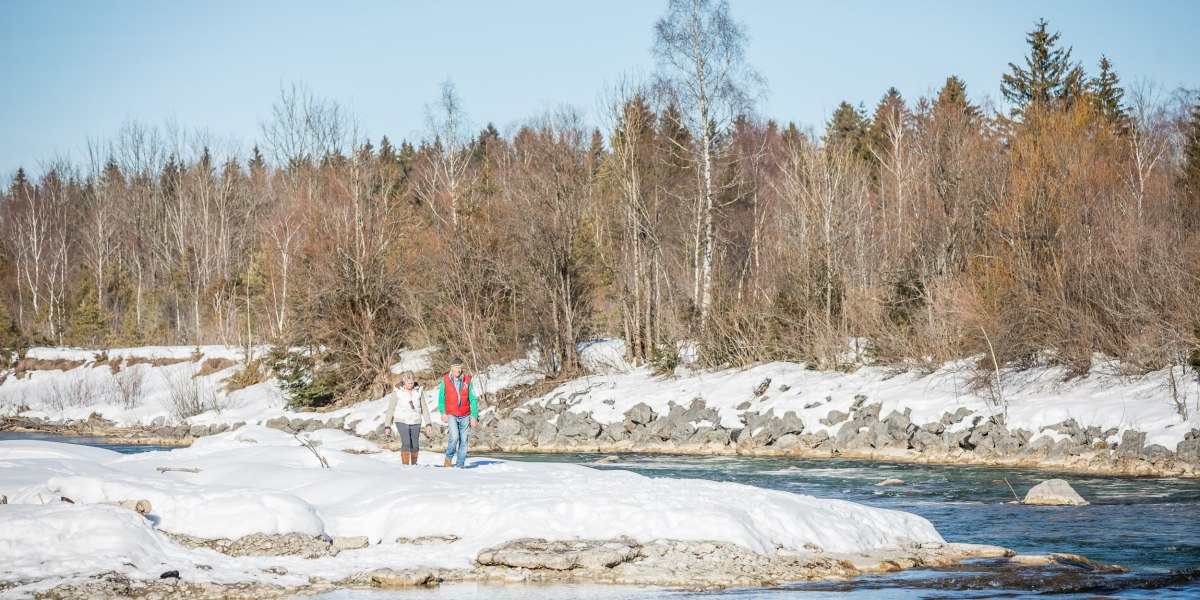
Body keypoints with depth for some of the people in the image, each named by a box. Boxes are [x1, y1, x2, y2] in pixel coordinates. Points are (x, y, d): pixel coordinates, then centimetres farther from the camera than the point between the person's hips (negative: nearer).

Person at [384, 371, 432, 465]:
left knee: (415, 445, 7)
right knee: (406, 443, -18)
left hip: (415, 422, 3)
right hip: (402, 422, -3)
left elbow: (424, 408, 7)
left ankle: (414, 464, 30)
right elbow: (390, 409, 1)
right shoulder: (397, 392, -7)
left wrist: (428, 424, 3)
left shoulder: (418, 391, 0)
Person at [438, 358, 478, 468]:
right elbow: (441, 398, 2)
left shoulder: (467, 380, -1)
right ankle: (449, 458, 4)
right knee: (454, 437, -19)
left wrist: (474, 416, -1)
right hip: (451, 415, -2)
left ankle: (460, 465, 10)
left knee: (463, 441, 0)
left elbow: (473, 400, 3)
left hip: (465, 416, 2)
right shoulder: (445, 380, -3)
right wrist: (443, 412, -11)